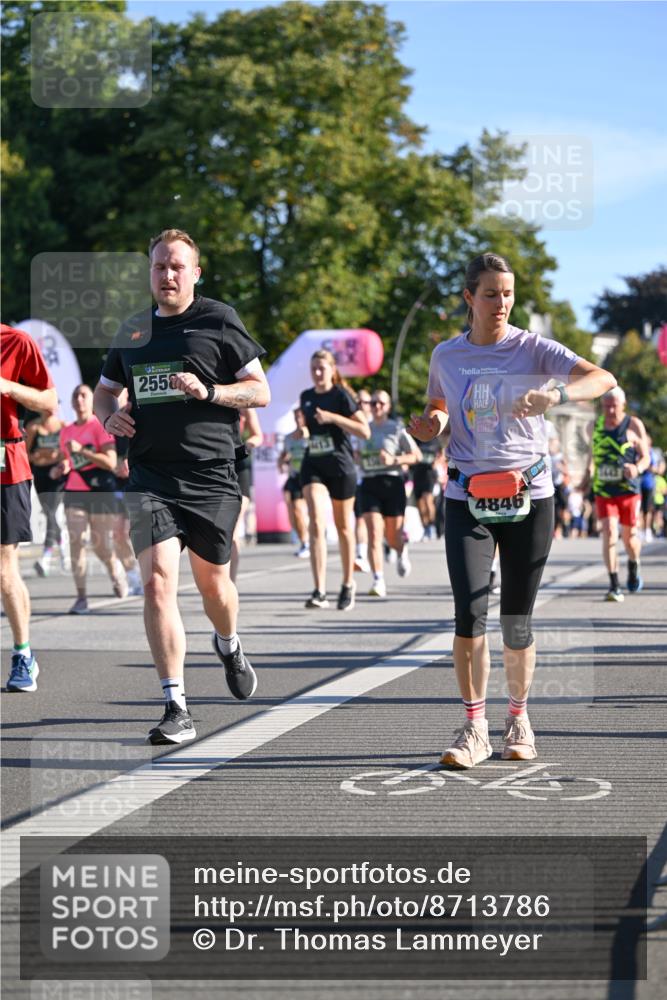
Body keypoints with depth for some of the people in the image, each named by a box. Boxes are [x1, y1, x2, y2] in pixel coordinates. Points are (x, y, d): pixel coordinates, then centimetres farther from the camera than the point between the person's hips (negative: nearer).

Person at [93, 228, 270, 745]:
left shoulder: (218, 320, 1)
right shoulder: (132, 330, 13)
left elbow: (261, 391, 0)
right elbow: (105, 388, 27)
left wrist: (207, 391, -16)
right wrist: (110, 415, 4)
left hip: (211, 475, -2)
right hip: (150, 477, 2)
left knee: (213, 582, 11)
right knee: (158, 582, -13)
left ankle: (229, 645, 48)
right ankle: (177, 710, -11)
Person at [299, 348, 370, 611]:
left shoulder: (341, 396, -6)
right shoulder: (306, 397, 9)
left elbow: (365, 431, -11)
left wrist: (333, 417, -19)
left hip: (341, 466, -3)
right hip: (313, 466, 3)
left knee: (343, 527, 9)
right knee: (316, 523, -15)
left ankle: (348, 585, 28)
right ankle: (319, 591, -22)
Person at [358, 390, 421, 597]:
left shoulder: (396, 429, 1)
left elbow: (417, 455, 0)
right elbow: (358, 454, 28)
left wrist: (394, 460, -15)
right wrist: (357, 456, 5)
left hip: (392, 482, -2)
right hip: (369, 484, 2)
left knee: (393, 537, 6)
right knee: (374, 533, -13)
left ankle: (402, 551, 44)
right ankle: (378, 581, -17)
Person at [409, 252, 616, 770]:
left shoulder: (533, 349, -4)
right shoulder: (446, 356, 5)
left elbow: (603, 379, -17)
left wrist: (554, 394, -36)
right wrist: (431, 425, -2)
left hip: (529, 497, -1)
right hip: (467, 499, 1)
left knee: (517, 619, 3)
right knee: (469, 612, -11)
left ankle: (519, 719, 23)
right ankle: (475, 727, 0)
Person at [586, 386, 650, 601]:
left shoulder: (634, 425, -3)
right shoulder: (595, 425, 7)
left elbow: (646, 457, -3)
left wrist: (637, 468, -23)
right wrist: (588, 474, 10)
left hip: (628, 489, -1)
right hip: (603, 489, 1)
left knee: (629, 535, 8)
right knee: (609, 533, -12)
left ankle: (633, 567, 41)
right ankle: (614, 585, -13)